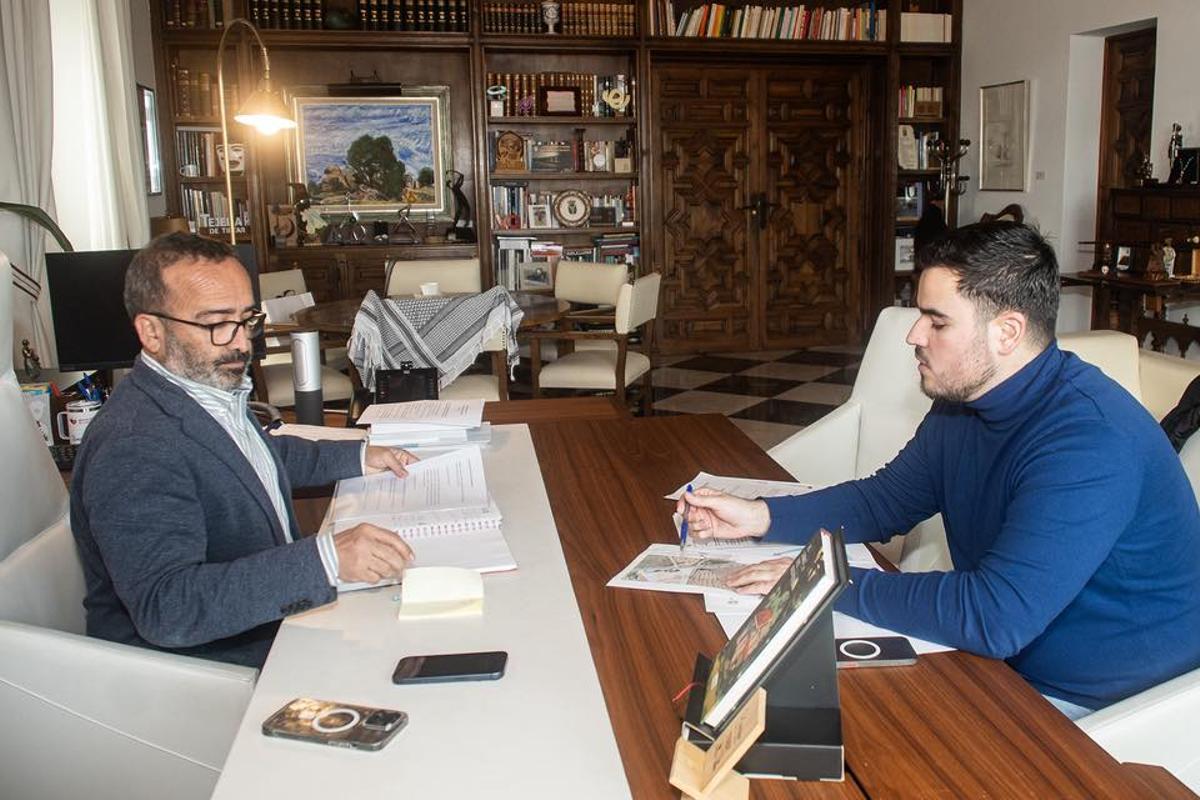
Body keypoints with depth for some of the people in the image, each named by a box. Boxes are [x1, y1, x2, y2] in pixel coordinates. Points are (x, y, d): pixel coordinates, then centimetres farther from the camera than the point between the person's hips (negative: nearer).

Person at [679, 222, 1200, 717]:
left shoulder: (1091, 438, -30)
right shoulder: (963, 404, -1)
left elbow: (995, 616, -37)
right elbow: (884, 500, 11)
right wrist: (758, 517, -3)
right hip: (1005, 656, 8)